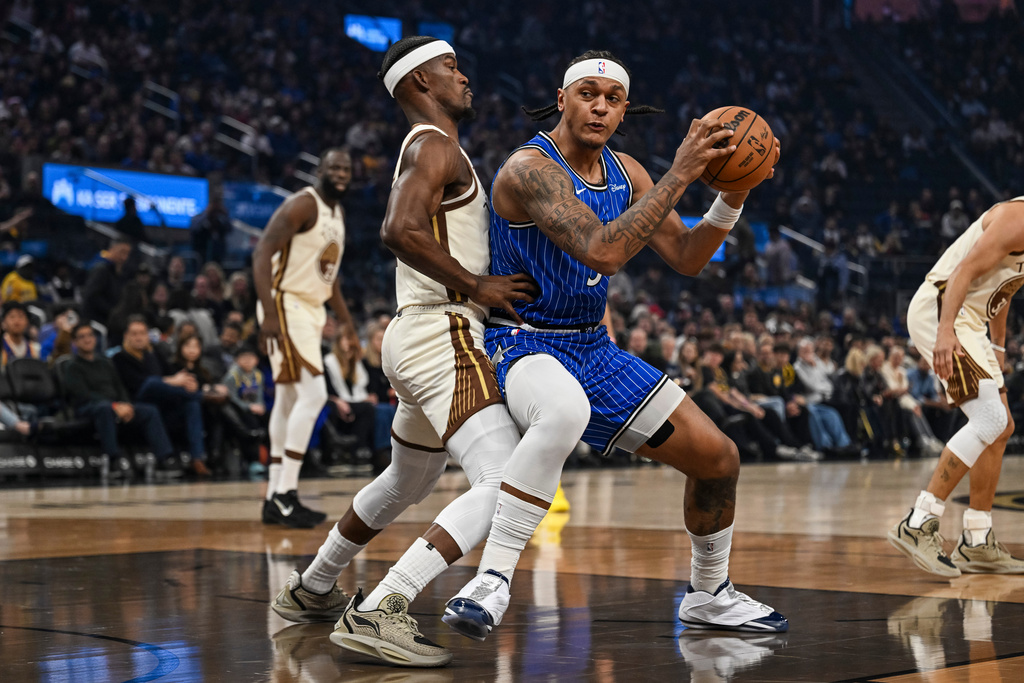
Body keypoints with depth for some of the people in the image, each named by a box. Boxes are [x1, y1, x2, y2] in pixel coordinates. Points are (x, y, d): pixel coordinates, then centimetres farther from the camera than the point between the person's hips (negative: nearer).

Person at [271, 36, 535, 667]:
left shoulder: (428, 150, 21)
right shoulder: (436, 146, -10)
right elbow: (401, 230, -27)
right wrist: (477, 287, -20)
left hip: (417, 338, 11)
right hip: (445, 337, -11)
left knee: (407, 484, 29)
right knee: (505, 483, -22)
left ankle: (312, 590, 43)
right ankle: (377, 614, -29)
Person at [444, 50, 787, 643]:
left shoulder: (624, 172, 5)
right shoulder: (530, 168, -20)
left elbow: (687, 259, 8)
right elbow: (604, 253, -33)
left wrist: (733, 198, -8)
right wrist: (681, 175, -32)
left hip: (594, 348, 8)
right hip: (524, 344, -8)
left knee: (719, 458, 7)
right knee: (565, 411, -45)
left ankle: (710, 595, 31)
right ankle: (492, 581, -36)